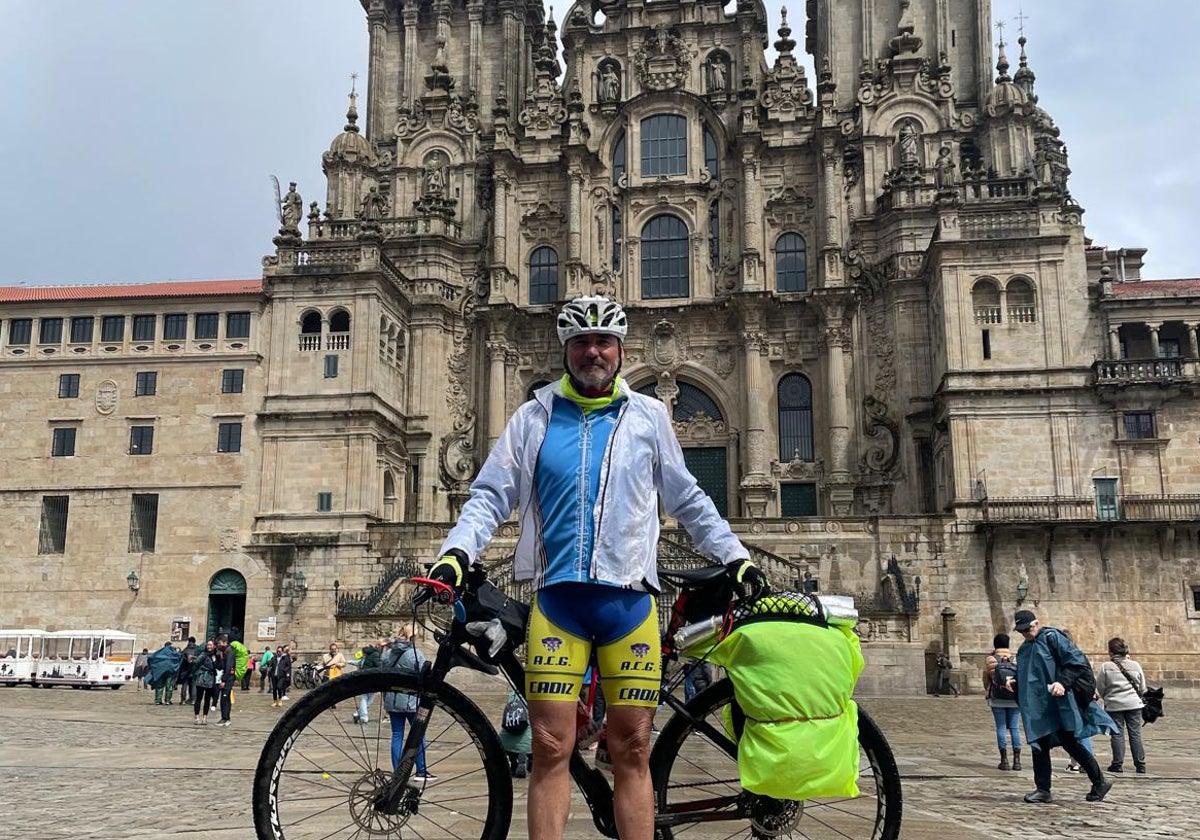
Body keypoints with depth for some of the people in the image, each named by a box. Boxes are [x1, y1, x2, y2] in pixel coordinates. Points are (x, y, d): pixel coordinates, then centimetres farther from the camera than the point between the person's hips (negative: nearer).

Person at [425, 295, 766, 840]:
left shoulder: (648, 416, 12)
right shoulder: (534, 418, 10)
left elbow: (687, 500, 20)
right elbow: (491, 496, 6)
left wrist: (734, 556, 15)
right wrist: (457, 552, -10)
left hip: (629, 598, 1)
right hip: (556, 597, 0)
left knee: (632, 749, 4)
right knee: (550, 748, -3)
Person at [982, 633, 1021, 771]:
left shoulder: (990, 660, -5)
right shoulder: (1016, 659, 0)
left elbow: (985, 680, 1)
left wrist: (987, 691, 17)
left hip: (997, 699, -2)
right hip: (1014, 699, 2)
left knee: (1001, 728, 3)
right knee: (1014, 728, 7)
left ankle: (1004, 760, 2)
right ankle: (1017, 760, 6)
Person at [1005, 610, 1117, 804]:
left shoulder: (1051, 637, -6)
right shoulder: (1024, 649, 17)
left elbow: (1077, 660, -12)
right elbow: (1025, 675, 26)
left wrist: (1063, 682, -23)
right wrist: (1013, 681, 5)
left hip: (1060, 702, -7)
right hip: (1037, 706, 8)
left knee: (1069, 741, -6)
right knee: (1038, 744, 5)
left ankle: (1099, 782, 10)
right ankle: (1043, 790, 11)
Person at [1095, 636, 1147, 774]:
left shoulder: (1105, 667, -6)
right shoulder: (1135, 666, 2)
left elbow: (1100, 688, -1)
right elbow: (1142, 688, 10)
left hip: (1114, 705, -2)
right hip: (1134, 704, 2)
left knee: (1117, 734, 3)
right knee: (1135, 734, 7)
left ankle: (1118, 764, 3)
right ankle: (1140, 764, 9)